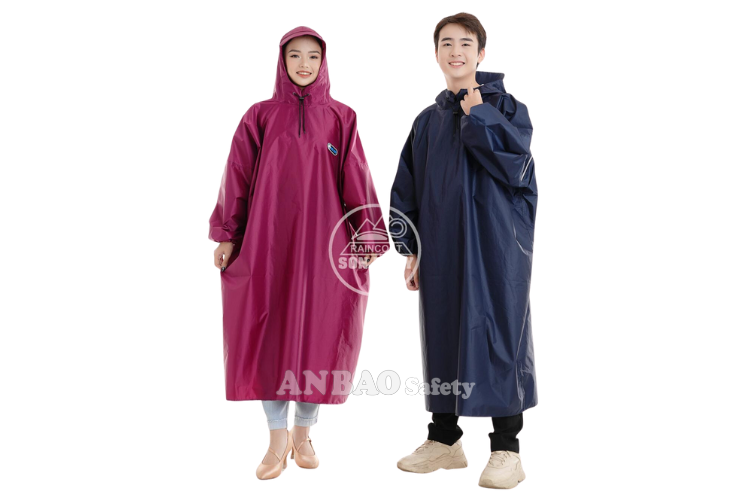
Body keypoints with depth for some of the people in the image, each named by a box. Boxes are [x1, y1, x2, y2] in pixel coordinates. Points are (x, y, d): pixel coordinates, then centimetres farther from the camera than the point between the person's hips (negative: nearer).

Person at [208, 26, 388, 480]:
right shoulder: (260, 117, 6)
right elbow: (238, 177, 6)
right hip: (268, 241, 0)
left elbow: (357, 181, 3)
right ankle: (278, 437, 9)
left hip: (321, 242, 0)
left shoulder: (341, 119, 6)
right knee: (268, 332, -2)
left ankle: (304, 433, 18)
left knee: (317, 333, 3)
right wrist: (227, 235, 2)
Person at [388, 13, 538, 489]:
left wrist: (478, 115, -10)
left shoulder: (505, 106, 2)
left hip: (495, 245, -4)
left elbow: (515, 164, -14)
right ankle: (444, 438, 21)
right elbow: (407, 190, 14)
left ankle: (506, 448, 6)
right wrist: (411, 248, 8)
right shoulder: (428, 121, 14)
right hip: (441, 249, 5)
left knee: (496, 333, -4)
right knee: (442, 334, 8)